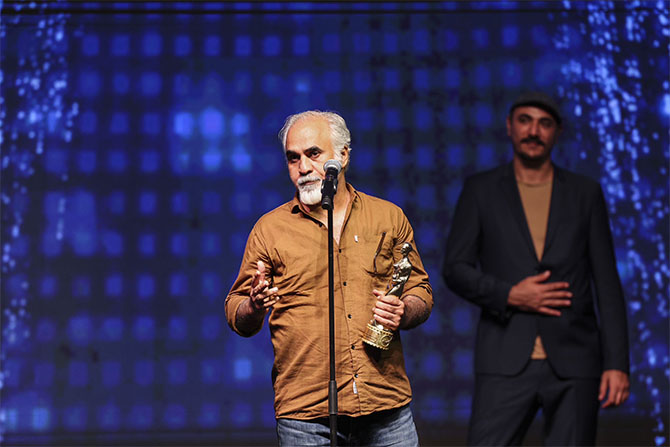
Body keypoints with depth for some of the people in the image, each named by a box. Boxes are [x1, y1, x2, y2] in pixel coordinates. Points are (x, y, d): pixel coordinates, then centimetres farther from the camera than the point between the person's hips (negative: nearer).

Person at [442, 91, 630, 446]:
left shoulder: (585, 193, 9)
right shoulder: (480, 190, 7)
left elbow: (607, 285, 6)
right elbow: (455, 268, 4)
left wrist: (617, 363, -1)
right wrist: (509, 296, -13)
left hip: (573, 362, 1)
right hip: (506, 362, -1)